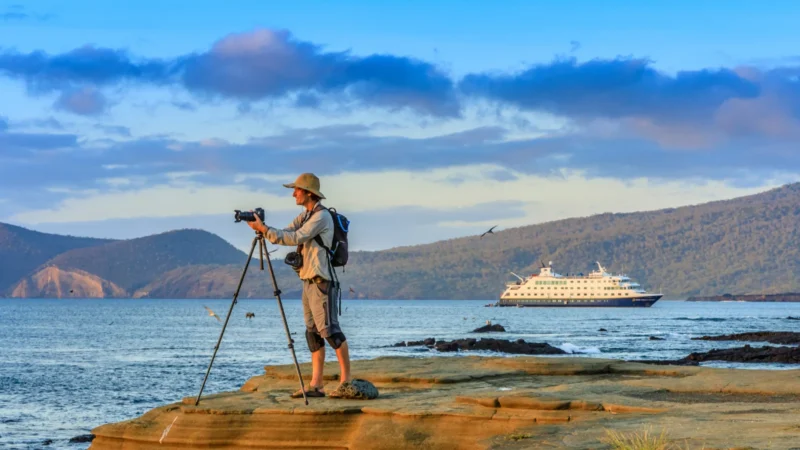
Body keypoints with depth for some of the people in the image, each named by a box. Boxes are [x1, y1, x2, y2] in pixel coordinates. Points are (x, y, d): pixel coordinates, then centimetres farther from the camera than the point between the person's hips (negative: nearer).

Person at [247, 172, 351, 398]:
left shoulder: (321, 217, -12)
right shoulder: (305, 216, 18)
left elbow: (295, 238, -20)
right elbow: (284, 234, 11)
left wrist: (265, 229, -18)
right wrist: (263, 229, -6)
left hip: (321, 281, -10)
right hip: (308, 280, 10)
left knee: (329, 329, -10)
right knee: (313, 333, 6)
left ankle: (346, 380, -5)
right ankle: (316, 385, 5)